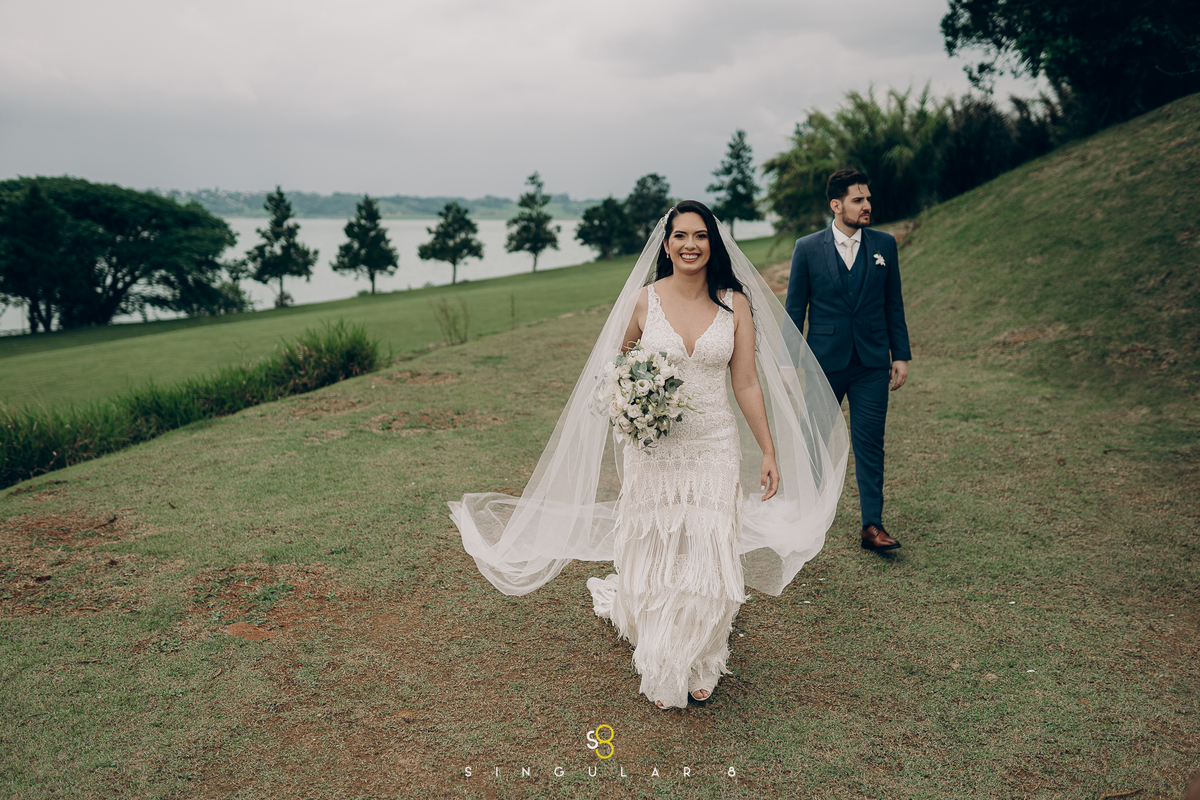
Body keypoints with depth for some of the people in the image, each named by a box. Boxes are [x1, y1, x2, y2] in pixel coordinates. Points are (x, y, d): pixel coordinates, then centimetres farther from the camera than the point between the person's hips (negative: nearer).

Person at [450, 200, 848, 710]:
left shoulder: (736, 303, 0)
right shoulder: (644, 300, -2)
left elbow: (747, 384, 3)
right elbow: (611, 359, 13)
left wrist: (769, 451, 3)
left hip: (716, 448, 0)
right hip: (654, 447, 0)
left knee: (710, 562, 1)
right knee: (655, 559, 8)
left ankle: (699, 665, 29)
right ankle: (663, 671, 35)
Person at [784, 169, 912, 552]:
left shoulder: (885, 244, 4)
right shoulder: (807, 248, -2)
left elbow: (894, 305, 9)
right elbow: (795, 309, 1)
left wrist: (901, 355, 5)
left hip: (872, 363, 1)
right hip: (825, 362, -1)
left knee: (870, 443, 0)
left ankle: (872, 525, 5)